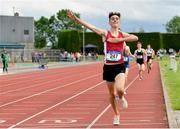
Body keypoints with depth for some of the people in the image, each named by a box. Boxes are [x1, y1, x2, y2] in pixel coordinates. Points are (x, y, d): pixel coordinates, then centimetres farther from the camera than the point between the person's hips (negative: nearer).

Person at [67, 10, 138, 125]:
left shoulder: (122, 35, 2)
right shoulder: (105, 33, -1)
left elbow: (135, 38, -15)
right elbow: (89, 26, -11)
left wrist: (119, 40, -20)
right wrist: (75, 18, -21)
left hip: (120, 66, -1)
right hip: (108, 67, 1)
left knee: (120, 89, -25)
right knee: (112, 94, 11)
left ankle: (122, 97, 12)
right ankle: (116, 114, 33)